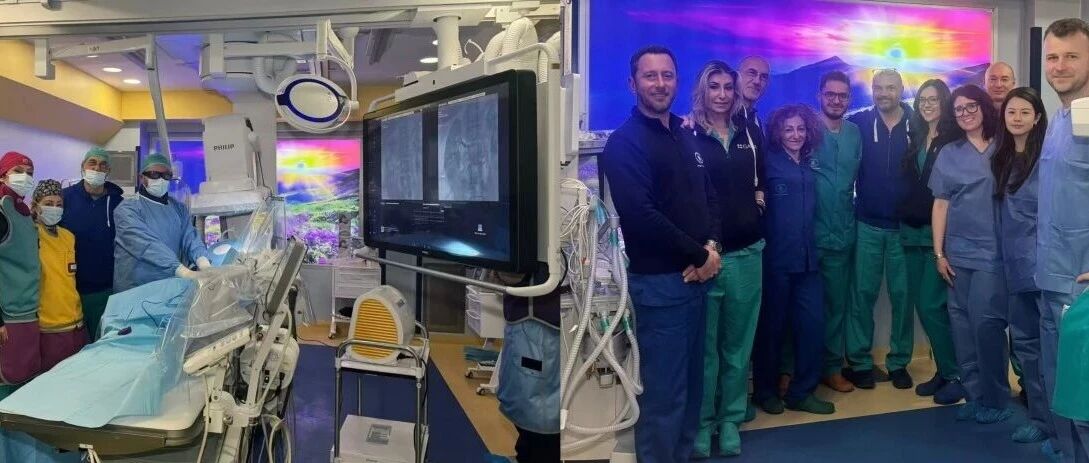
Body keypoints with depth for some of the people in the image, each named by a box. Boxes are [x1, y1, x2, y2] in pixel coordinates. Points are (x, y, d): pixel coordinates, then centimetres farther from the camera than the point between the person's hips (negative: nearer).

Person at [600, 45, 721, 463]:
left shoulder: (685, 137, 14)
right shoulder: (625, 142, -10)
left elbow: (709, 197, 15)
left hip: (695, 276, 8)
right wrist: (699, 255, -13)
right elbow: (640, 216, -20)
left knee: (691, 382, 18)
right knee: (664, 390, 0)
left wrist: (712, 245, -4)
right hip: (658, 281, -8)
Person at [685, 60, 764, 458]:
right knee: (703, 343, 4)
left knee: (738, 342, 11)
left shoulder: (750, 131, 10)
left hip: (746, 251, 4)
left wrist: (759, 196, 8)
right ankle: (702, 422, 19)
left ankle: (731, 418, 25)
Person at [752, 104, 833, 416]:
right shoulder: (769, 161, -4)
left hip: (806, 256, 5)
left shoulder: (809, 163, 13)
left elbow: (810, 210, 19)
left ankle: (801, 392, 16)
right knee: (772, 325, 5)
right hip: (775, 256, -5)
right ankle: (765, 390, 21)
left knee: (812, 323, 2)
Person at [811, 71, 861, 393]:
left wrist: (849, 215, 8)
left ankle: (832, 367, 22)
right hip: (807, 231, -4)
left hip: (841, 233, 4)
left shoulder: (855, 133, 10)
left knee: (837, 303, 10)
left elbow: (857, 177, 15)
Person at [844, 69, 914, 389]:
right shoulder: (859, 123, 0)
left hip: (904, 225, 1)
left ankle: (899, 362, 18)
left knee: (902, 294, 6)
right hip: (867, 224, 0)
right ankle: (859, 362, 12)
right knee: (863, 293, 3)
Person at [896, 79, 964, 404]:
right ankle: (943, 371, 21)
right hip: (912, 232, 6)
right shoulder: (915, 139, 13)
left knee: (932, 305, -8)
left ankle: (956, 375, 7)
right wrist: (905, 221, 8)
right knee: (921, 306, 8)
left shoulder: (956, 140, -5)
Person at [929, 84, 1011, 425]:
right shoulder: (948, 154, 9)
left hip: (993, 251, -3)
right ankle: (974, 395, 15)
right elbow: (940, 205, 7)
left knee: (985, 322, -9)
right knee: (962, 323, 4)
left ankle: (995, 398, 6)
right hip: (958, 252, 3)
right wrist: (939, 252, 2)